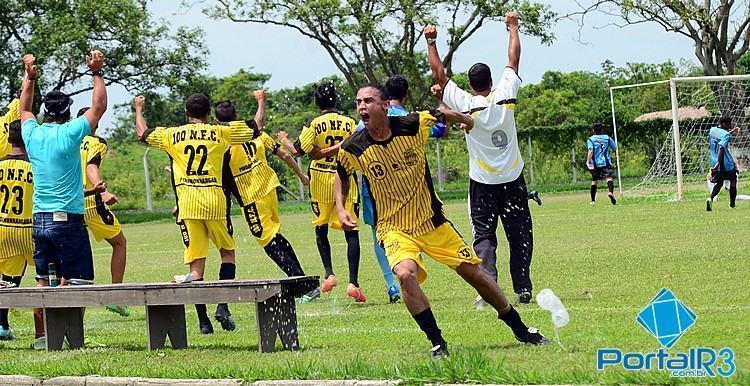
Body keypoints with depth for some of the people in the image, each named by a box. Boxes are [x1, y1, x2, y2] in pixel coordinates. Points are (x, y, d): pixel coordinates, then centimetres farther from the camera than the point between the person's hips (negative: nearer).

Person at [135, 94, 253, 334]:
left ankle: (203, 321, -1)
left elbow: (142, 134, 26)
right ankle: (223, 306, -2)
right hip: (214, 198, -1)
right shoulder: (219, 133, 6)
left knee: (196, 263, 3)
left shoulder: (172, 135, 9)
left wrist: (139, 109, 43)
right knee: (227, 251, 15)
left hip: (187, 203, 1)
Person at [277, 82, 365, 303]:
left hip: (321, 180, -1)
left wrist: (284, 140, 10)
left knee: (321, 230, 16)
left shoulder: (314, 124, -5)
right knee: (351, 232, -1)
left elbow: (298, 151, -8)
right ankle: (353, 282, -11)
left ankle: (329, 273, 4)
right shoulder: (349, 123, 0)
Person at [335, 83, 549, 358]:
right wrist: (340, 208, -2)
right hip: (394, 229, -1)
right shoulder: (353, 148, -12)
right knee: (405, 274, -31)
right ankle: (438, 344, -18)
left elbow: (442, 115, 9)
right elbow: (342, 174, 11)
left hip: (432, 221, 1)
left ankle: (519, 328, 27)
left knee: (475, 273, 6)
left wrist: (466, 120, 27)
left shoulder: (413, 125, -14)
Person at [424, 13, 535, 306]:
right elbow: (514, 59, 5)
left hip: (482, 182, -2)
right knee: (519, 234, 8)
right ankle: (523, 289, 7)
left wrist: (431, 43, 5)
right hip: (513, 179, 2)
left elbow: (439, 74, -4)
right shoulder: (505, 96, -7)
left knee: (484, 235, 0)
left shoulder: (465, 104, -12)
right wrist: (513, 26, 16)